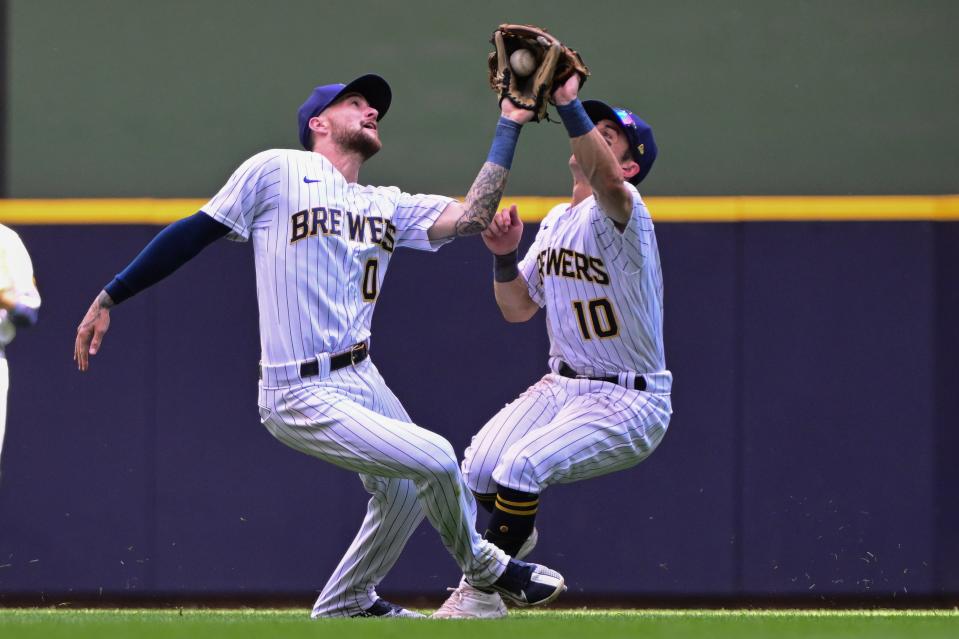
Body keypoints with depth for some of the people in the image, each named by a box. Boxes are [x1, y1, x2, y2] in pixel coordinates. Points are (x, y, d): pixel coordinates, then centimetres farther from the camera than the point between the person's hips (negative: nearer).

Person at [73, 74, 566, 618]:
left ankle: (344, 603, 38)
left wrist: (509, 126, 1)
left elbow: (470, 217, 0)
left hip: (363, 382, 8)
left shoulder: (387, 207, 13)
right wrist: (109, 299, -7)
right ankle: (484, 568, 13)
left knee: (405, 493, 17)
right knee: (436, 460, -13)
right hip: (305, 399, -8)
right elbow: (194, 233, -3)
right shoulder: (277, 171, -4)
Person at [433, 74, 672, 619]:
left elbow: (603, 179, -42)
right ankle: (516, 537, 22)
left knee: (522, 466, -25)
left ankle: (483, 591, -6)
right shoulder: (556, 222, 10)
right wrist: (506, 256, -5)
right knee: (478, 470, -10)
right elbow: (518, 308, 14)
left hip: (630, 402, -8)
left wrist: (569, 104, -51)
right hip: (561, 385, 8)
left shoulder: (622, 213, -17)